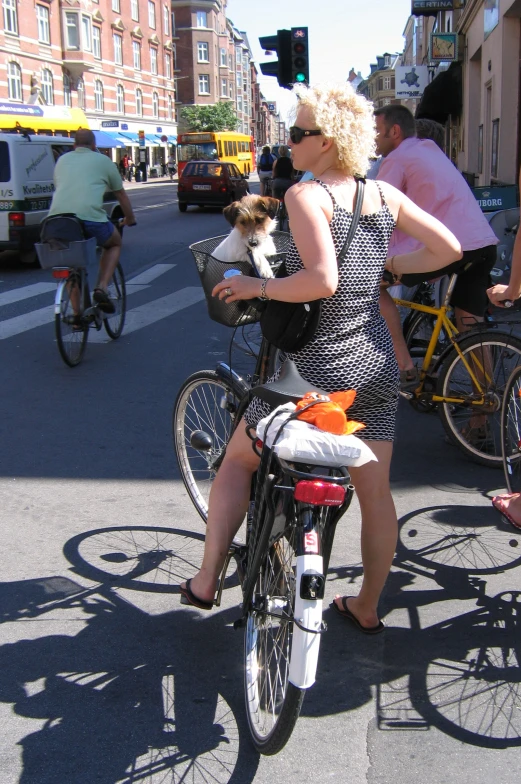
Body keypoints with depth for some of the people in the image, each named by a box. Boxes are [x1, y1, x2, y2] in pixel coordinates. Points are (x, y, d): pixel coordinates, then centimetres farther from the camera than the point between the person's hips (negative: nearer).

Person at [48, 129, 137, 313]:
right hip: (90, 218, -3)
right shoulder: (102, 160, 17)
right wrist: (130, 219, 42)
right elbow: (121, 195, 26)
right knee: (114, 243, 26)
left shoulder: (62, 160, 26)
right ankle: (101, 288, 6)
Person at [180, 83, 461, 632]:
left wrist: (257, 287, -15)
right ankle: (367, 607, 30)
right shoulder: (384, 194, 3)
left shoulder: (305, 195, -16)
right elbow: (449, 249, 6)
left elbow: (322, 280, -29)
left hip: (316, 367, -6)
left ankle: (205, 582, 20)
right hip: (376, 366, 6)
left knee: (237, 461, 15)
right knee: (375, 492, 15)